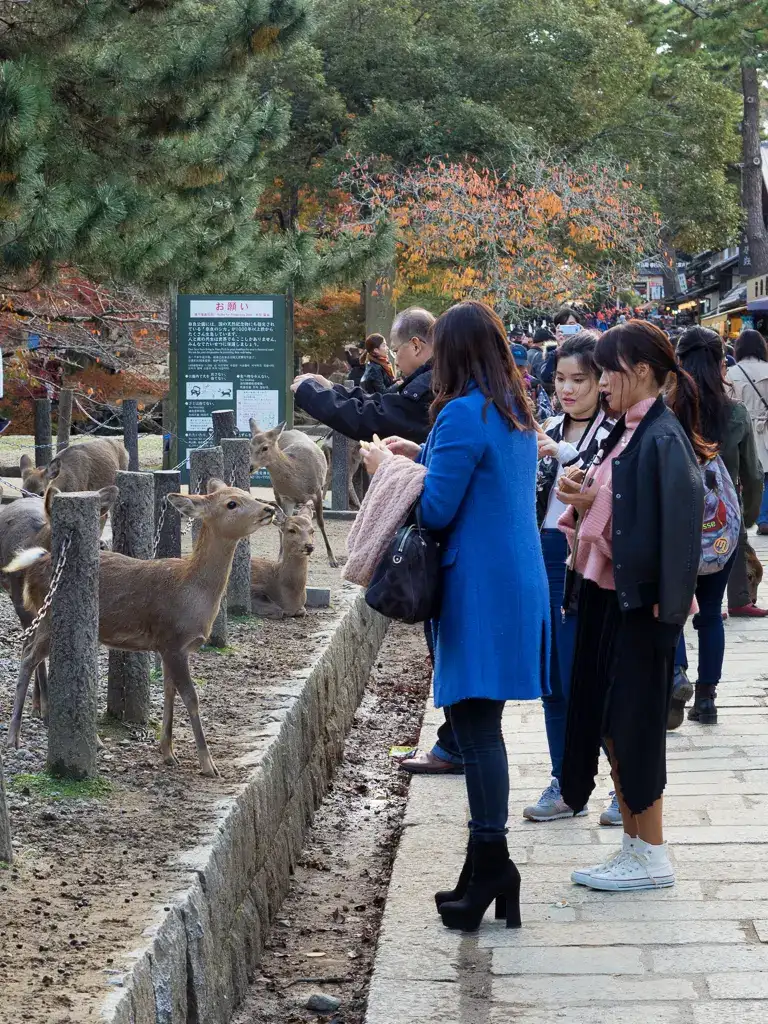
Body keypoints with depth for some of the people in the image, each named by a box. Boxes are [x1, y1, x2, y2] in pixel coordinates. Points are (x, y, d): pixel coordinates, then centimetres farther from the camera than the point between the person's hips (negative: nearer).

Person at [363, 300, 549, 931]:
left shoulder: (464, 415, -15)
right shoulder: (517, 415, 13)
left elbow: (436, 511, -14)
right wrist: (424, 457, 20)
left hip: (480, 587, -9)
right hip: (519, 579, 9)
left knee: (475, 722, -8)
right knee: (480, 724, 12)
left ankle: (491, 861, -9)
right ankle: (486, 871, 15)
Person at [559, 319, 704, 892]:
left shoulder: (665, 440, -16)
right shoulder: (628, 434, 11)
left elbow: (679, 524, -20)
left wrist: (666, 605, -21)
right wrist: (586, 503, -1)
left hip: (642, 603, -9)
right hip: (608, 593, 9)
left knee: (633, 725, -1)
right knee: (608, 722, 11)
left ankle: (652, 858, 9)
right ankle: (635, 848, 20)